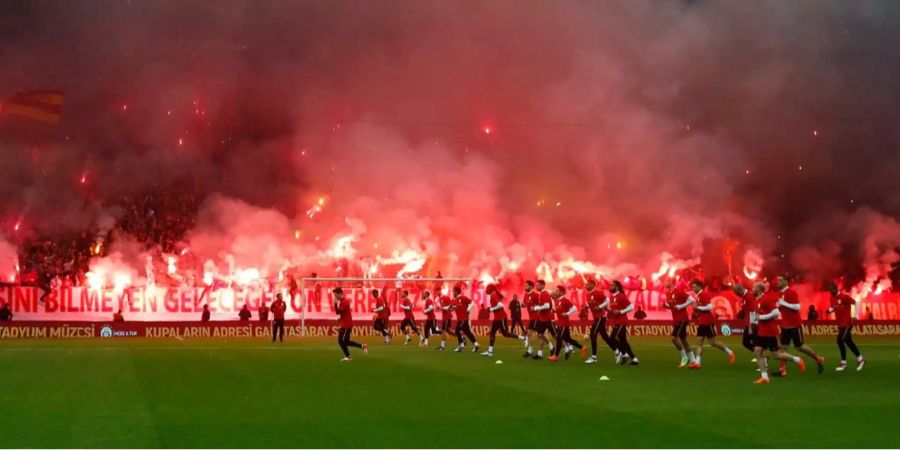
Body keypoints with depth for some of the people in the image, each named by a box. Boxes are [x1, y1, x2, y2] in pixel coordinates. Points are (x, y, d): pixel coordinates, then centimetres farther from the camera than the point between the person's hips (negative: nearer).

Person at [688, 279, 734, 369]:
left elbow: (709, 307, -23)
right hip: (701, 323, 9)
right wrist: (696, 311, 8)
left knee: (712, 342, -2)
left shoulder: (705, 294, -13)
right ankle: (697, 362, -5)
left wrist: (698, 307, -18)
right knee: (699, 342, 0)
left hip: (708, 322, -9)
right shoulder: (698, 296, 15)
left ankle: (730, 353, 15)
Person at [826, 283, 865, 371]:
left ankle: (843, 363, 0)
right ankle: (860, 359, 26)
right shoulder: (832, 298, 7)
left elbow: (855, 303, -13)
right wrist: (829, 310, -4)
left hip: (847, 322, -8)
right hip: (840, 323, 8)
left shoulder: (844, 296, -16)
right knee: (848, 341, 13)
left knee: (840, 340, -10)